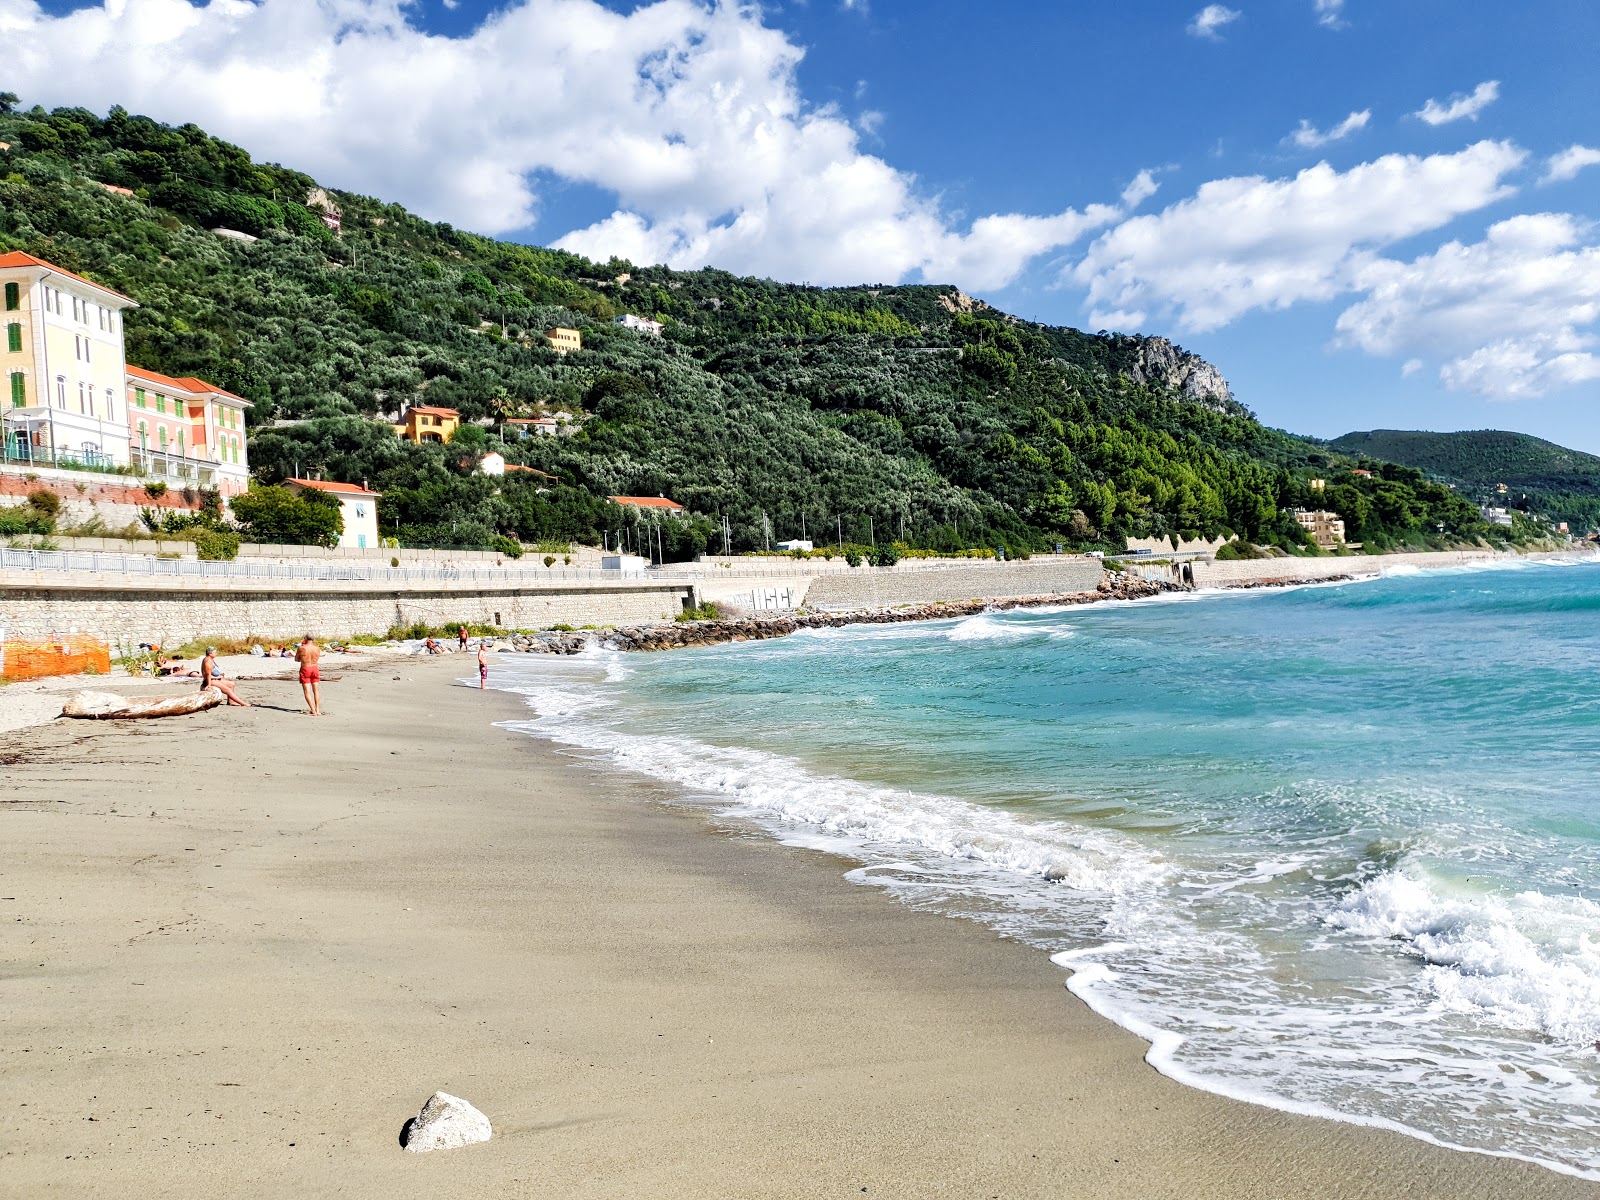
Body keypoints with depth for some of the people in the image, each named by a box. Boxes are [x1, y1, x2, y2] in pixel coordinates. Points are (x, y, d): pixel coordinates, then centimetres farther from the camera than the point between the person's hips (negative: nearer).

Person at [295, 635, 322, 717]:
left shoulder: (301, 648, -12)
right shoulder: (317, 648, -5)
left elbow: (296, 659, 1)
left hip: (305, 669, -3)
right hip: (314, 668, 3)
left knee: (307, 691, 0)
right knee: (316, 690, 14)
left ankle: (313, 711, -10)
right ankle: (317, 710, 14)